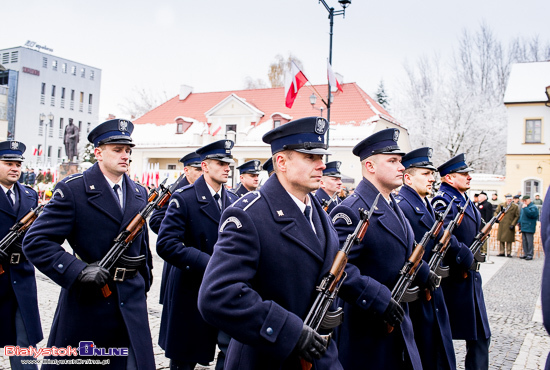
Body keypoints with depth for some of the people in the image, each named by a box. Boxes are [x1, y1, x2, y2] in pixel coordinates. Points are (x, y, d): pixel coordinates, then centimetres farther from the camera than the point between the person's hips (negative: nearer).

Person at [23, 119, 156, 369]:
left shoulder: (139, 195, 10)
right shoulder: (72, 189, -8)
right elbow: (35, 241, -14)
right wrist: (78, 271, -22)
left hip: (131, 304, 5)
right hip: (86, 300, -4)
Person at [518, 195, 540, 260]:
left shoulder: (533, 207, -7)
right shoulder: (523, 207, 18)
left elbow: (531, 214, -25)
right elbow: (520, 216, 25)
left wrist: (525, 208, -20)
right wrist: (520, 225, 20)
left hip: (529, 228, -8)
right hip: (523, 228, 8)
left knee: (529, 242, -6)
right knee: (524, 241, 11)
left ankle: (530, 255, -2)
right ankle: (525, 254, 18)